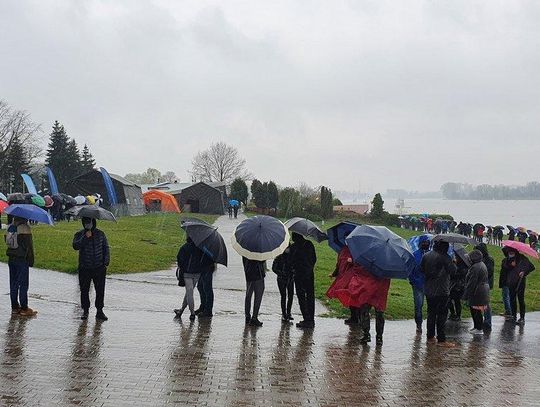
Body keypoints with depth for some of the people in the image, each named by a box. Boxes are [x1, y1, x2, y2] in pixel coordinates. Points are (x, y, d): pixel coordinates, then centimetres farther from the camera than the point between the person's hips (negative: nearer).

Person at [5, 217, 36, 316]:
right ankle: (24, 309, 2)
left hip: (11, 259, 7)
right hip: (22, 260, -7)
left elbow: (7, 242, 12)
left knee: (13, 284, 12)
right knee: (23, 284, -1)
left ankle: (15, 307, 18)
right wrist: (31, 260, -8)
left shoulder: (10, 227, 6)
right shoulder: (25, 228, -16)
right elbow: (29, 246, -15)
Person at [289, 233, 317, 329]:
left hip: (299, 275, -6)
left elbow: (292, 261, -6)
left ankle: (307, 320, -7)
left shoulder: (294, 246, -10)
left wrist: (293, 269, 11)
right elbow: (314, 258, 10)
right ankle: (311, 319, 16)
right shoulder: (309, 244, 6)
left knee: (301, 297, -2)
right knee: (310, 296, 12)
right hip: (310, 274, 6)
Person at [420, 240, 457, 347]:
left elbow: (421, 269, 13)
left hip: (428, 290, 7)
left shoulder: (426, 256, 6)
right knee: (442, 314, -1)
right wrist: (453, 263, 2)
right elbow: (452, 271, -16)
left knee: (431, 313, 15)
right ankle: (441, 340, -2)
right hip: (441, 290, -7)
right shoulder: (444, 257, -15)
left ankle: (430, 337, 19)